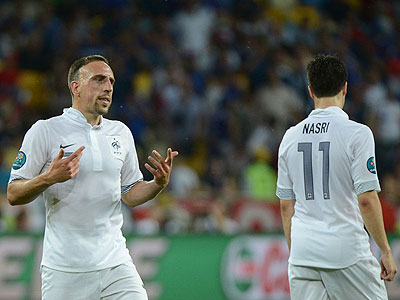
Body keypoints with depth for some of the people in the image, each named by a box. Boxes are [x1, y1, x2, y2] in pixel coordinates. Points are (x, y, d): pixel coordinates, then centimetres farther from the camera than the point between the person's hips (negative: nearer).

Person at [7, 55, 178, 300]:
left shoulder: (121, 133, 11)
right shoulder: (45, 131, -4)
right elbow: (13, 195, -5)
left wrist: (159, 184, -2)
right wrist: (50, 178, -22)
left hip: (115, 262, 3)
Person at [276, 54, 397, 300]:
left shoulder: (291, 137, 9)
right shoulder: (357, 134, -7)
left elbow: (286, 206, 12)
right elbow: (367, 200, -12)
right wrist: (386, 251, -4)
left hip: (303, 252, 5)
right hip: (346, 250, -5)